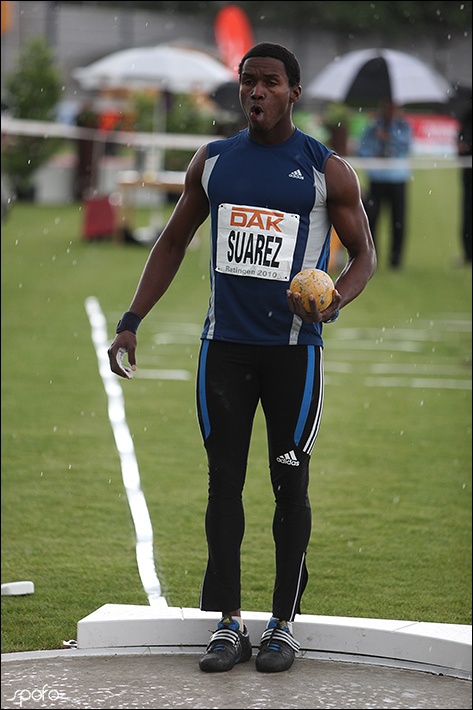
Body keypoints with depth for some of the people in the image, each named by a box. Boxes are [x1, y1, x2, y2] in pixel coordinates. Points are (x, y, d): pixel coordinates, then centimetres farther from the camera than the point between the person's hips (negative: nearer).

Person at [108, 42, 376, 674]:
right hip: (225, 345, 3)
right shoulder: (212, 162, 8)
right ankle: (228, 623, 8)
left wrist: (336, 300, -18)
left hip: (293, 349, -3)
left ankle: (285, 622, 12)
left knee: (290, 485, 3)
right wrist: (131, 322, 9)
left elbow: (364, 254, 4)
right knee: (224, 482, 2)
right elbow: (174, 243, 16)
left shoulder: (327, 171, -2)